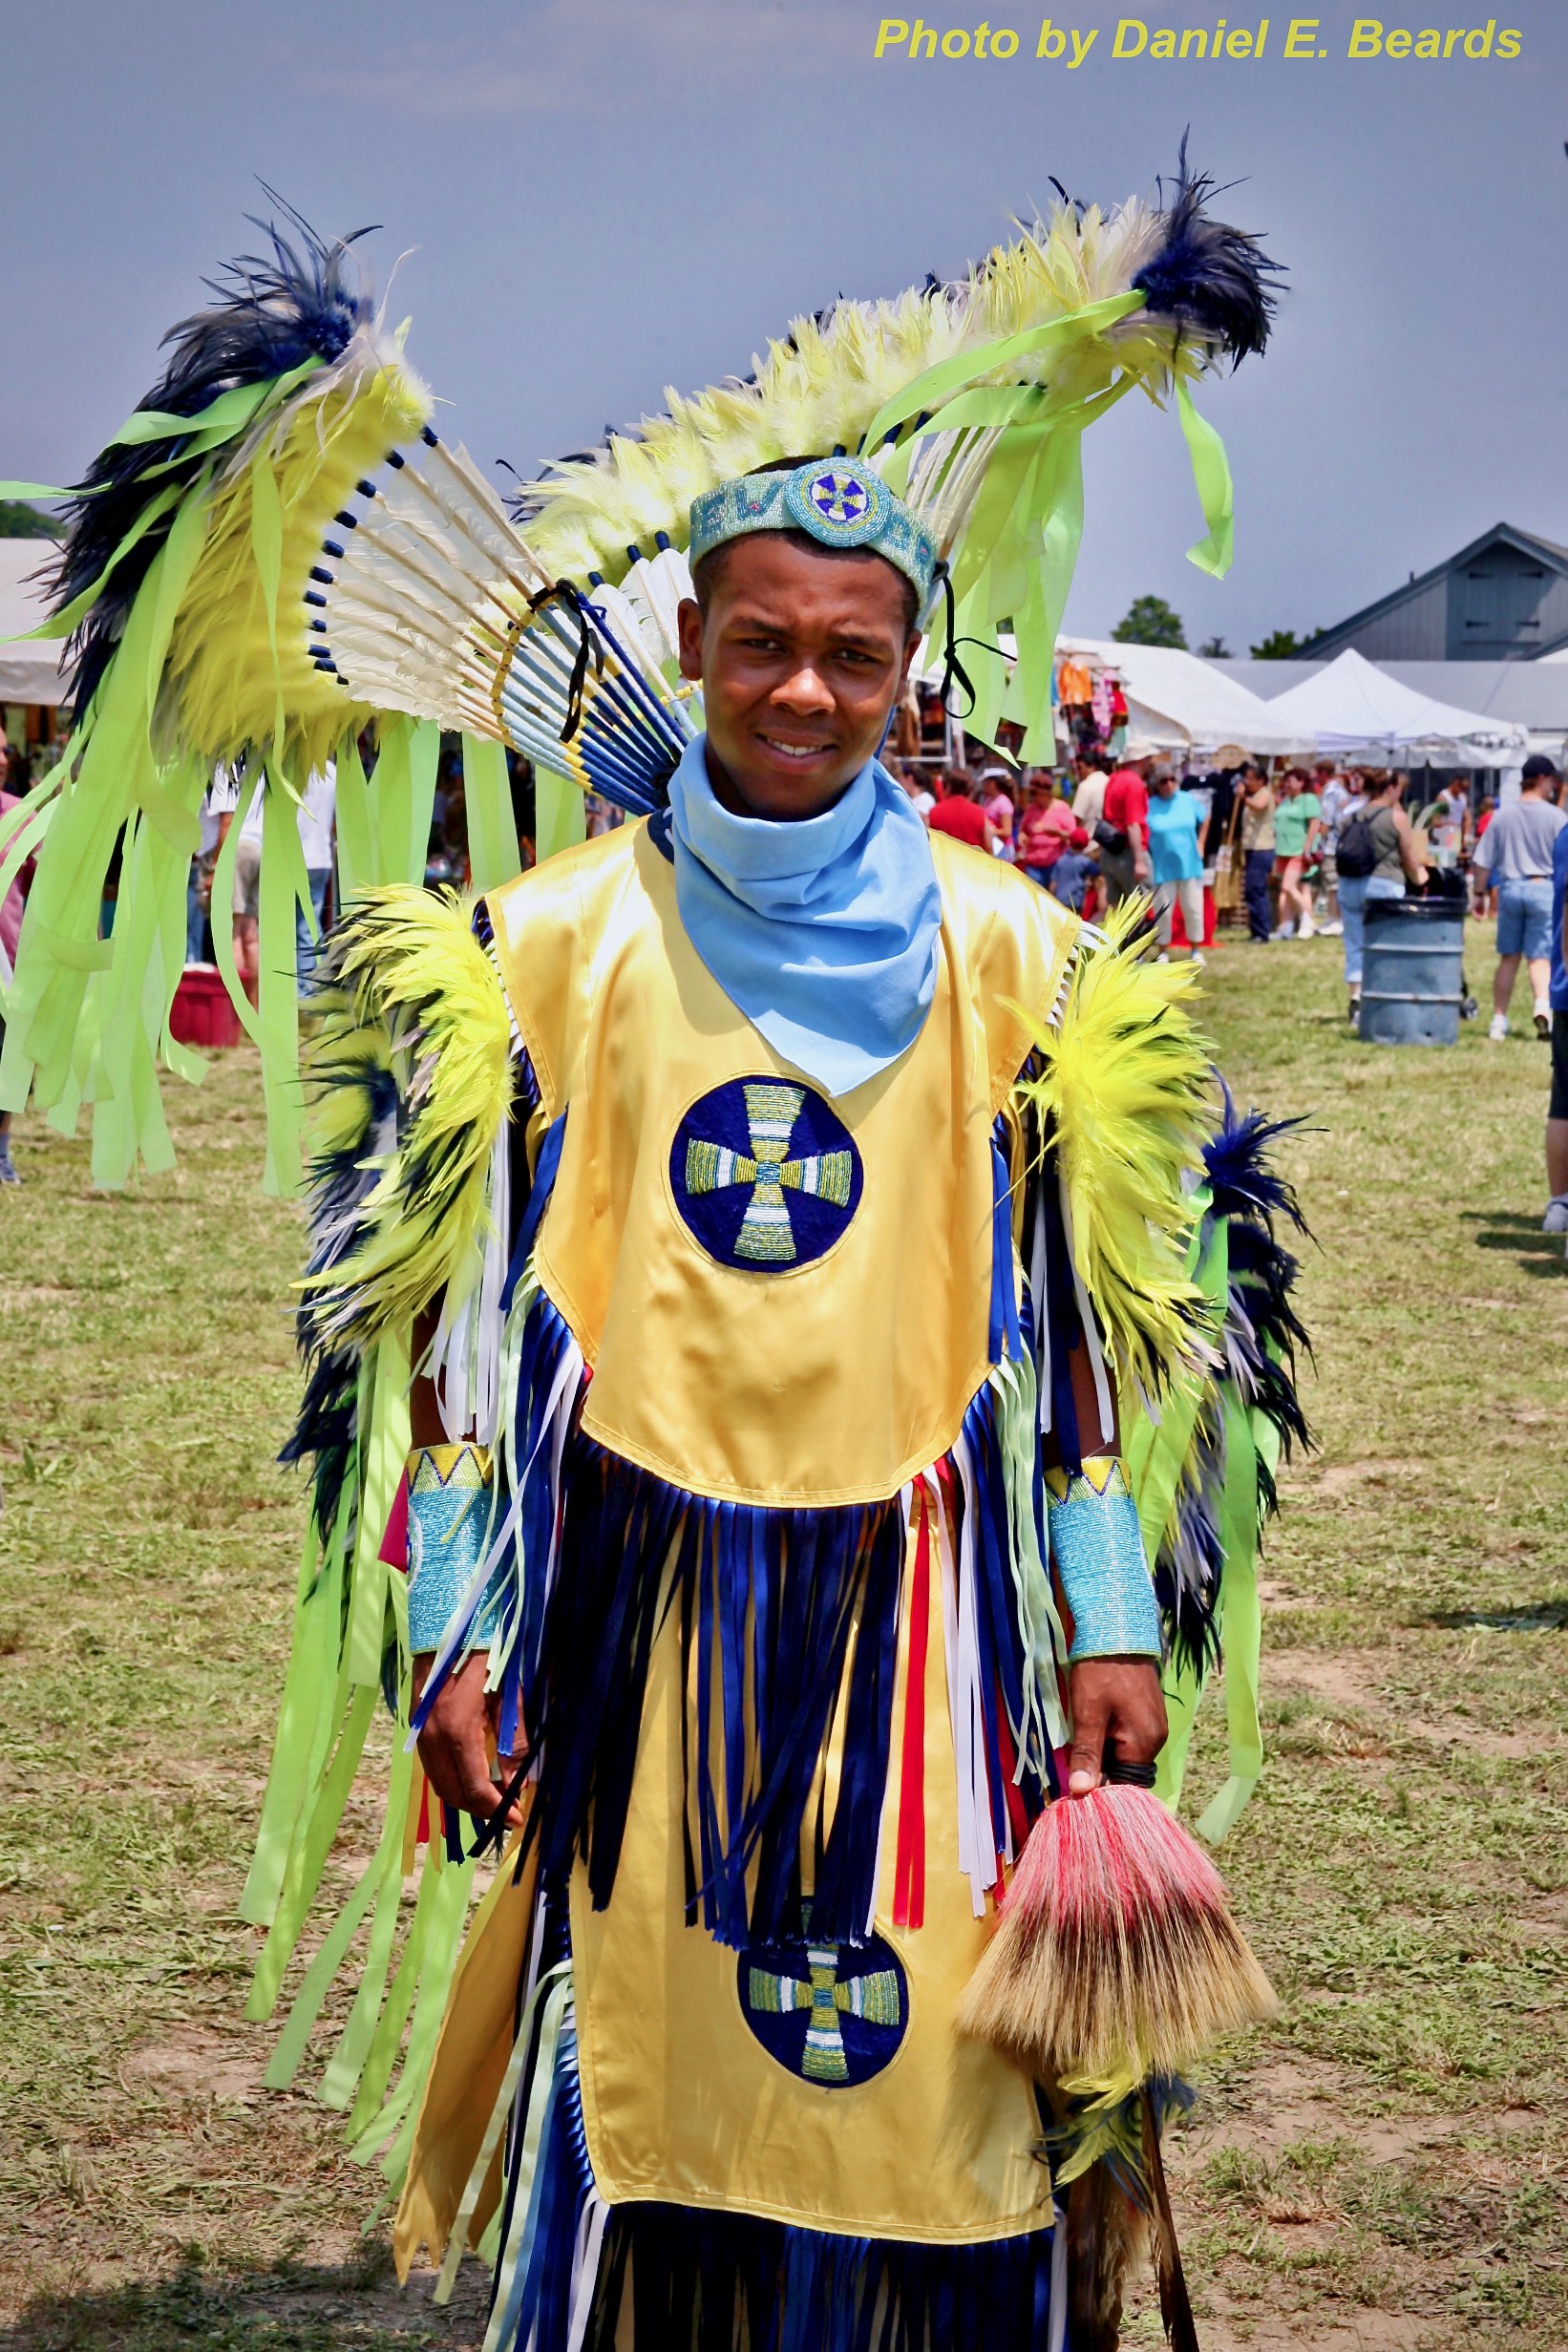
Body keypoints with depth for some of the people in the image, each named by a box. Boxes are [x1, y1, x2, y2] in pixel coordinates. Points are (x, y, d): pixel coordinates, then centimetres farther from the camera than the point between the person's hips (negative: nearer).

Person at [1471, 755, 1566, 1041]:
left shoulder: (1502, 816, 3)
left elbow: (1483, 861, 4)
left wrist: (1480, 893, 14)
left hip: (1509, 888, 3)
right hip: (1543, 887, -3)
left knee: (1508, 957, 13)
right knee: (1540, 956, -2)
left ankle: (1499, 1021, 15)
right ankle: (1543, 1006, -28)